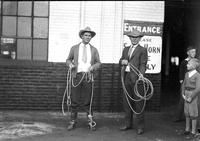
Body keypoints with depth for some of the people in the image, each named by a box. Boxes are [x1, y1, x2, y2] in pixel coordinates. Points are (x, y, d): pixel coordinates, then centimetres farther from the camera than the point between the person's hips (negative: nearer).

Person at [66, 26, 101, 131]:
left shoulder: (94, 50, 12)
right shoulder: (74, 48, 11)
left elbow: (98, 62, 11)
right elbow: (68, 59, 15)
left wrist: (94, 66, -10)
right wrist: (70, 64, -6)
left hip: (88, 76, 0)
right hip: (77, 75, 0)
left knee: (88, 100, 2)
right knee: (75, 100, 1)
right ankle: (73, 122, 10)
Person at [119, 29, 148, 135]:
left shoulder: (142, 50, 2)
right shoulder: (126, 49, 20)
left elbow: (143, 64, -8)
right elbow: (120, 61, 21)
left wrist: (141, 74, -25)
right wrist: (122, 61, -2)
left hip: (136, 78, -6)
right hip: (126, 78, 6)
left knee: (138, 103, -3)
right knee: (126, 102, 12)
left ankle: (140, 127, 4)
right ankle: (128, 124, 24)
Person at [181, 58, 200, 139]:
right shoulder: (187, 74, 6)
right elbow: (184, 85, 13)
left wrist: (191, 97, -17)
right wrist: (183, 94, 0)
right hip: (187, 93, 6)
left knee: (193, 114, 0)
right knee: (187, 112, 12)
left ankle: (193, 131, 9)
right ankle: (187, 129, 23)